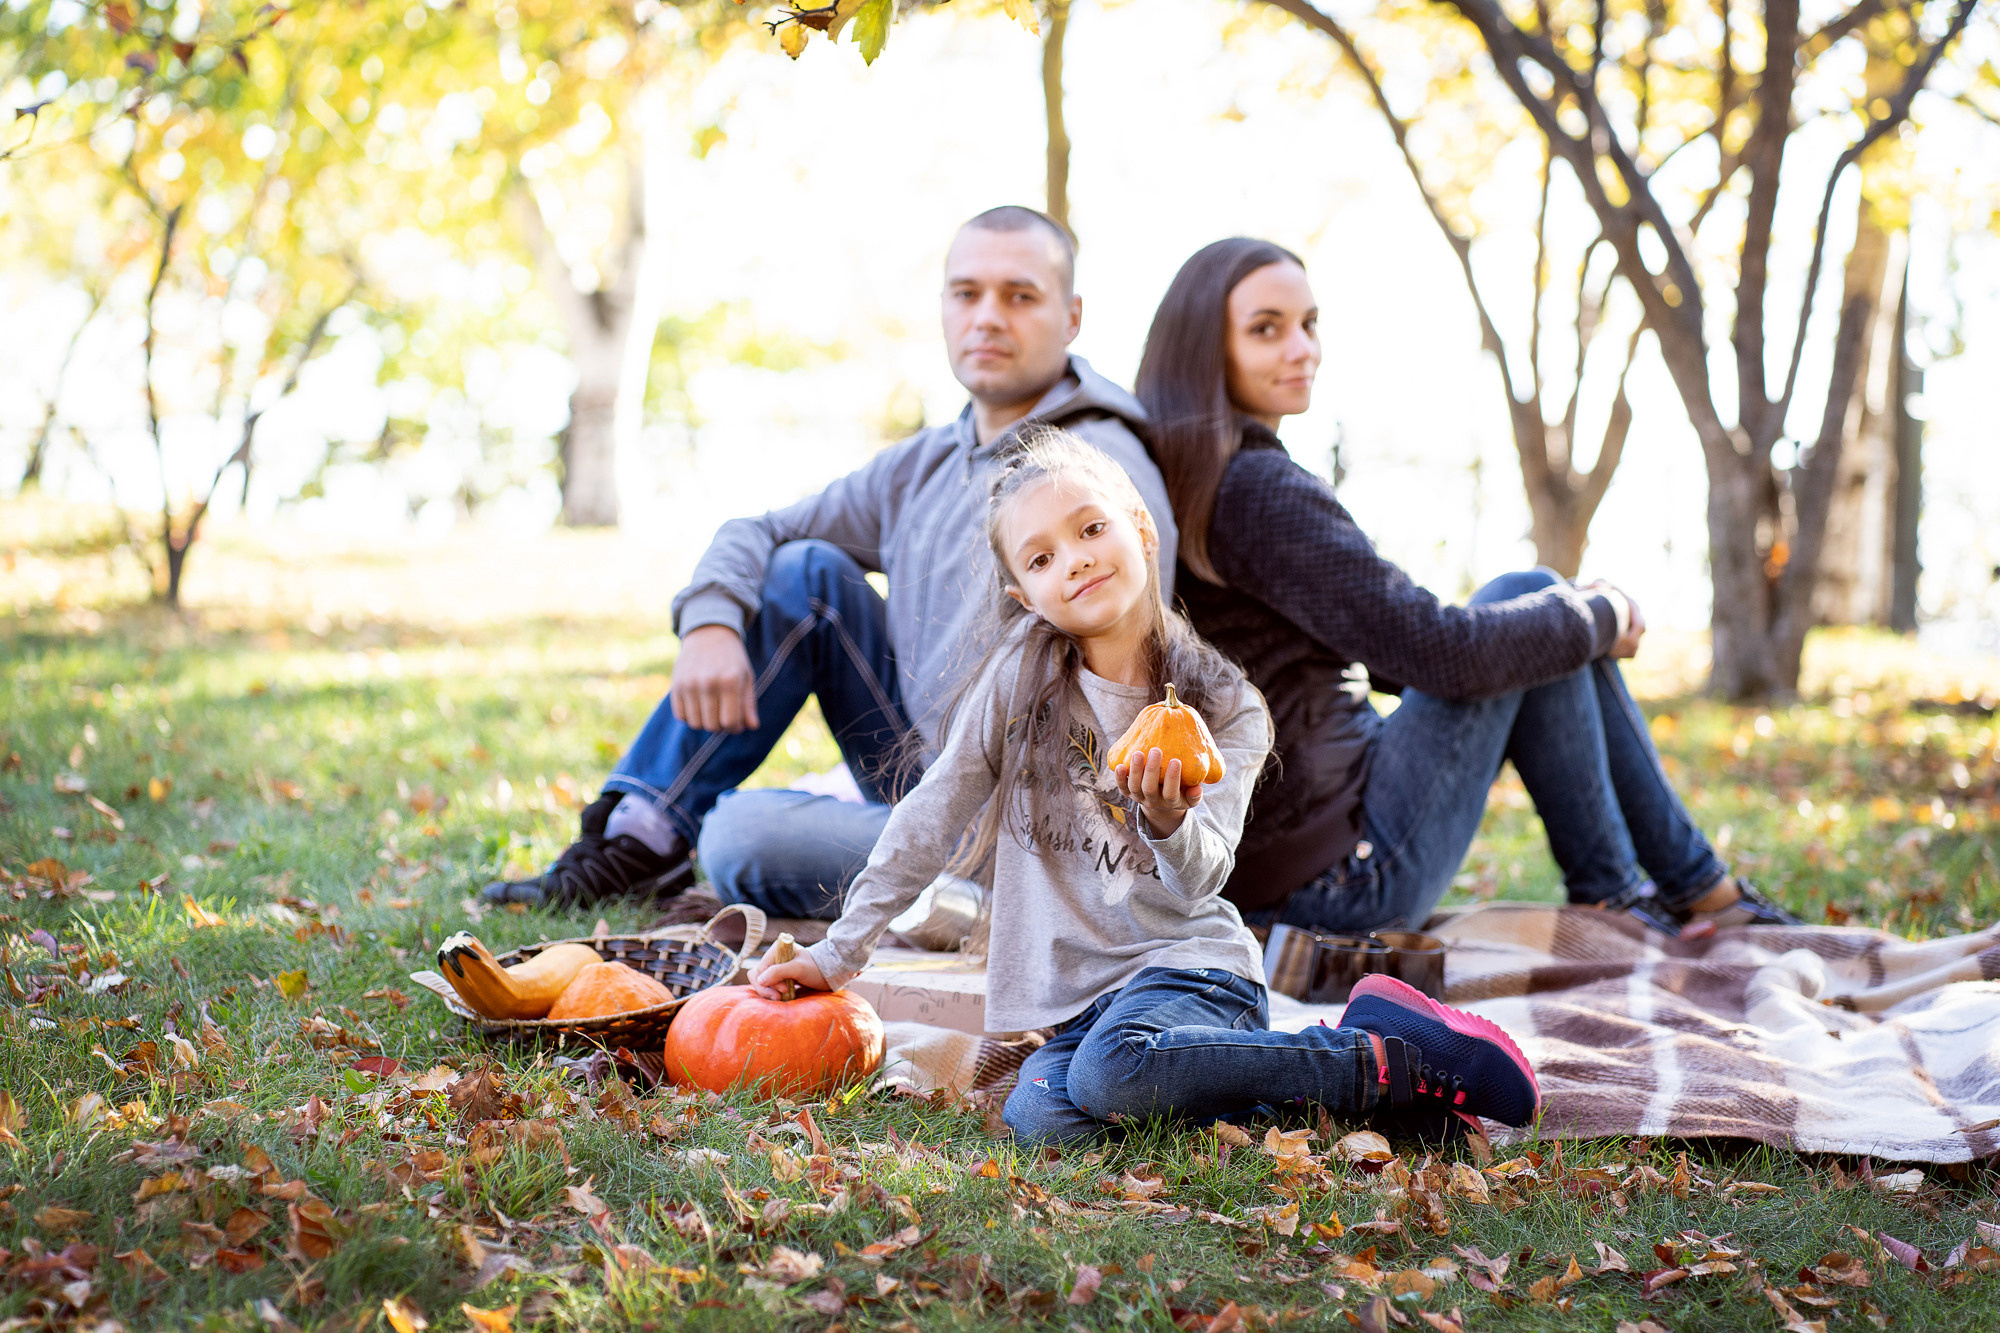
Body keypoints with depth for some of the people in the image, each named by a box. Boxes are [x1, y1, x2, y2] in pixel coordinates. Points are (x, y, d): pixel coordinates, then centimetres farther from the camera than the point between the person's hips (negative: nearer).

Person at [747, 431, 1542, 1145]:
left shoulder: (1225, 709, -1)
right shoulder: (1019, 678, 0)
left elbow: (1199, 882, -10)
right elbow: (930, 820, 6)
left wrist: (1168, 822, -33)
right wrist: (838, 954, 5)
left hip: (1192, 967, -3)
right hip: (1072, 995, 3)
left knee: (1112, 1073, -36)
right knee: (1040, 1118, -30)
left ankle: (1388, 1063, -19)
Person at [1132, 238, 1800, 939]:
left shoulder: (1188, 480, 10)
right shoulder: (1261, 492, -21)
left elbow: (1378, 647, 19)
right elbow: (1440, 653, -21)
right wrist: (1600, 616, -3)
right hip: (1348, 871, -10)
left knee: (1553, 617, 13)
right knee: (1529, 596, -2)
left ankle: (1693, 879, 18)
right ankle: (1607, 893, 10)